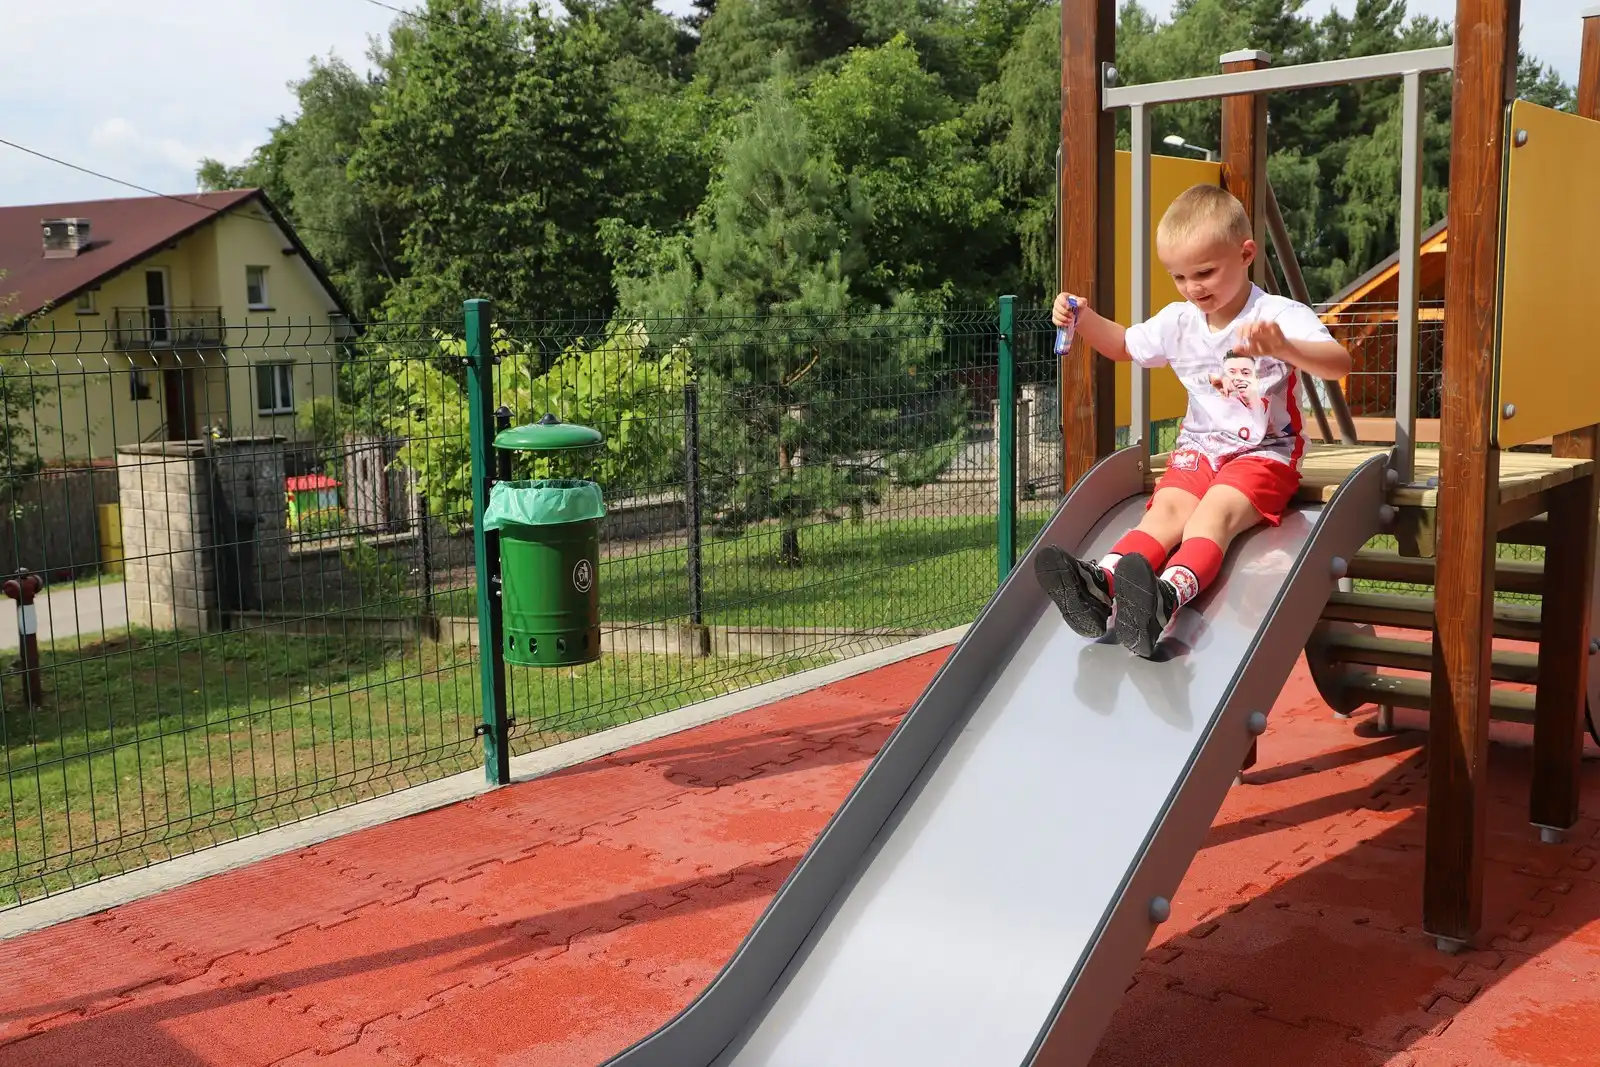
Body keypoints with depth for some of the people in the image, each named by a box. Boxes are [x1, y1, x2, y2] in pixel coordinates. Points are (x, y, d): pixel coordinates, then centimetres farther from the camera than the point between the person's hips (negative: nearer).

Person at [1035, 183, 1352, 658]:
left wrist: (1285, 348, -48)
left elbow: (1340, 363, -26)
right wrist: (1084, 318, 5)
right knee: (1168, 505, -26)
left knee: (1217, 510, -34)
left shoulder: (1280, 316, -11)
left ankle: (1169, 594, -61)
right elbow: (1125, 346, 27)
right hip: (1200, 449, 5)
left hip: (1265, 453, -5)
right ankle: (1103, 583, -52)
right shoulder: (1178, 321, 9)